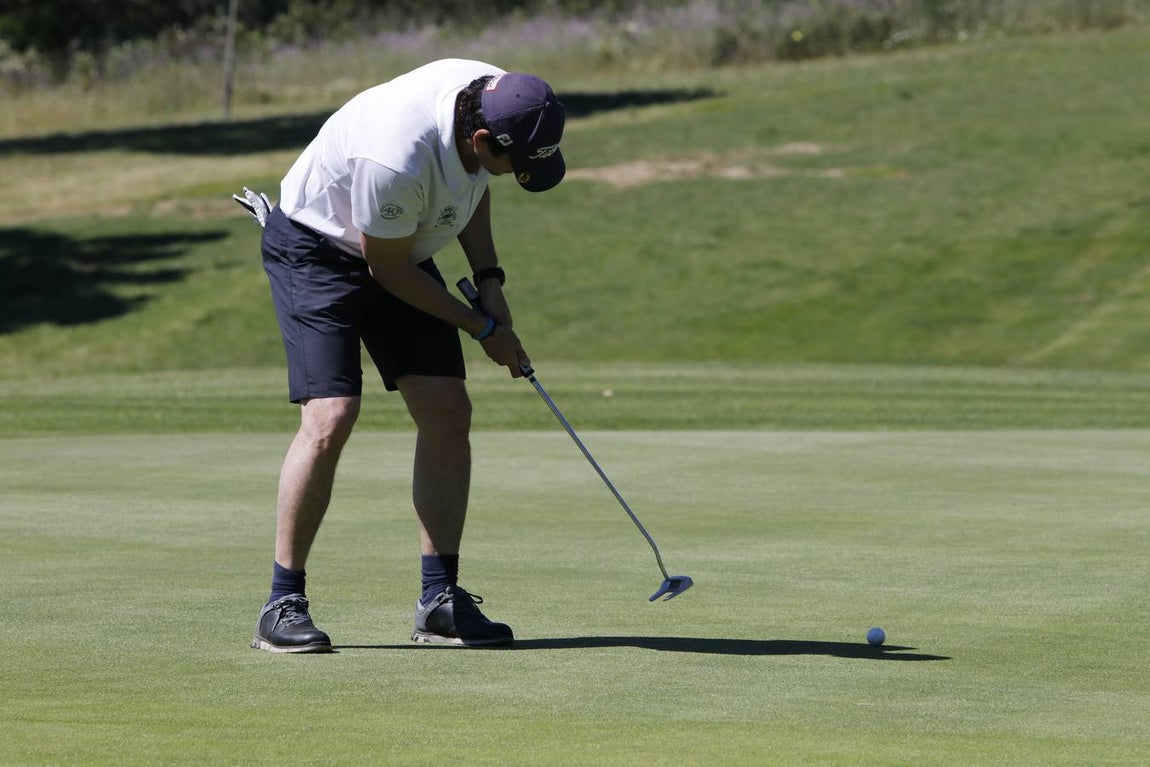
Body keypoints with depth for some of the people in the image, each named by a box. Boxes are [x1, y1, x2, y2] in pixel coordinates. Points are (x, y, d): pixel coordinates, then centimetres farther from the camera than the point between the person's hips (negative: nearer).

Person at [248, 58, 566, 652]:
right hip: (314, 249, -7)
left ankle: (440, 601, 2)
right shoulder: (395, 161, -39)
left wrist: (489, 281, -2)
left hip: (405, 249, 8)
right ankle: (283, 605, -12)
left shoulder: (497, 96, -16)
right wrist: (483, 328, -12)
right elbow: (386, 269, -22)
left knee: (448, 412, -3)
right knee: (330, 417, -21)